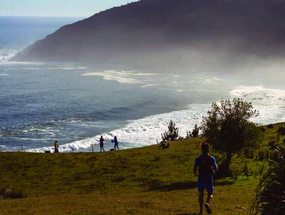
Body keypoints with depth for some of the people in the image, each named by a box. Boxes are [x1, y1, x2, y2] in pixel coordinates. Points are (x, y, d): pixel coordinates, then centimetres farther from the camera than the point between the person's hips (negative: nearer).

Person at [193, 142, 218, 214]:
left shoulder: (198, 158, -5)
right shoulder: (211, 158, -9)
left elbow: (194, 169, -6)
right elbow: (216, 169, -6)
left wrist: (196, 173, 16)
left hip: (201, 179, 2)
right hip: (209, 179, -2)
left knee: (201, 194, 15)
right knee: (210, 194, 11)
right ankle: (207, 203, -20)